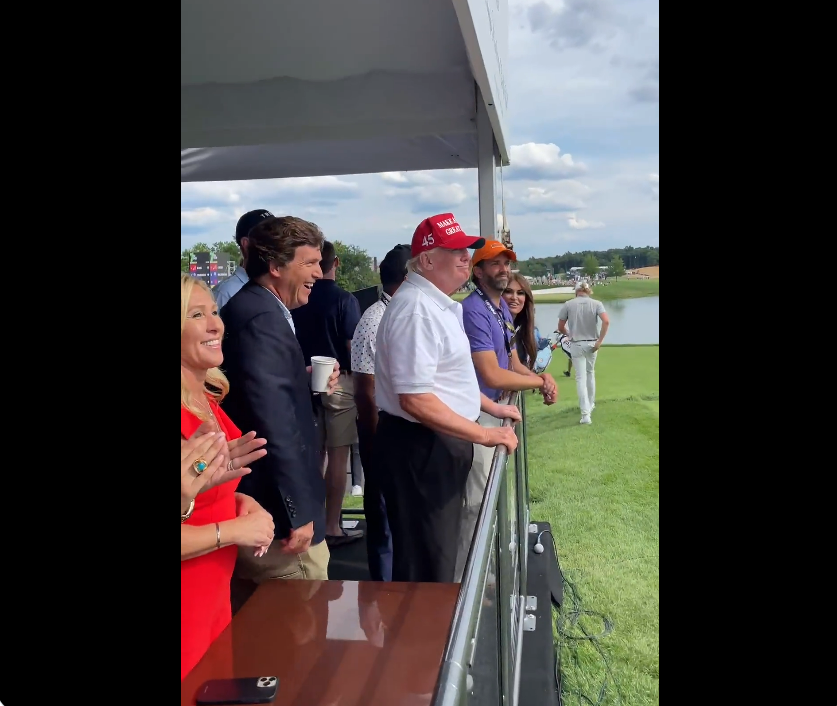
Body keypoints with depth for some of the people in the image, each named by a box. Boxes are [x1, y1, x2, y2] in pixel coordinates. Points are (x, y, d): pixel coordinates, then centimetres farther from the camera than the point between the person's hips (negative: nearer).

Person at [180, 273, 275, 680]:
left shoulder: (206, 400, 5)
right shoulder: (188, 414, -23)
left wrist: (241, 501, 0)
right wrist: (234, 529, -18)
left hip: (215, 597, 8)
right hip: (188, 609, -8)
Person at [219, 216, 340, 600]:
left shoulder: (247, 308, 11)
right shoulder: (262, 320, -21)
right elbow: (275, 426, -27)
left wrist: (306, 381, 4)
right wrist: (298, 512, -24)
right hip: (275, 513, -10)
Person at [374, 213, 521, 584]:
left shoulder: (437, 303, 12)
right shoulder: (416, 308, -22)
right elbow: (416, 400, -27)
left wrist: (490, 407, 21)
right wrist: (483, 434, -22)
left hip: (441, 444, 11)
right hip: (419, 448, -10)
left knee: (441, 549, 24)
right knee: (425, 565, 3)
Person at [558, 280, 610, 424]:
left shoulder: (568, 304, -3)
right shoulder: (596, 303, -2)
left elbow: (560, 327, -1)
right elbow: (606, 321, -17)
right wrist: (599, 341, -13)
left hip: (576, 344, -2)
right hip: (592, 343, 2)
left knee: (581, 378, -1)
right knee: (590, 373, 23)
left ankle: (585, 414, -10)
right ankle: (591, 404, 37)